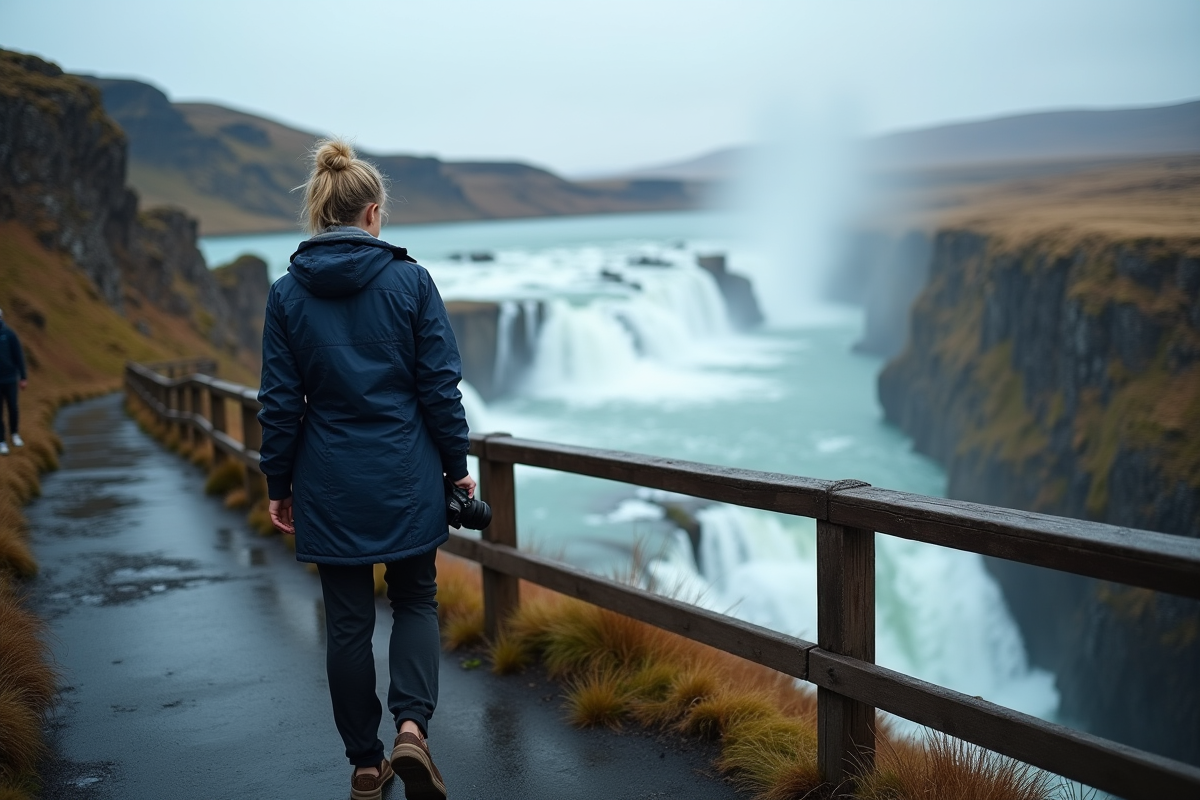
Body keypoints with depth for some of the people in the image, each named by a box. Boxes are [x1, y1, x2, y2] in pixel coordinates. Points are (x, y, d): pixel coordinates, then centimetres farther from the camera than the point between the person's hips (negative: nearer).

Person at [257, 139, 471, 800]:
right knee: (415, 601, 17)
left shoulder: (287, 294, -4)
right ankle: (411, 725, -5)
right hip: (406, 479, -1)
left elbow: (280, 403, -1)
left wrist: (278, 485, 9)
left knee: (348, 621, 12)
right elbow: (440, 386, -6)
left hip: (329, 487, 1)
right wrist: (456, 465, 5)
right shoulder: (410, 281, -7)